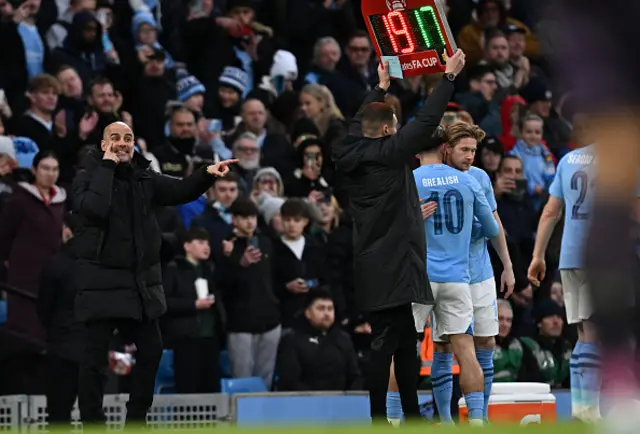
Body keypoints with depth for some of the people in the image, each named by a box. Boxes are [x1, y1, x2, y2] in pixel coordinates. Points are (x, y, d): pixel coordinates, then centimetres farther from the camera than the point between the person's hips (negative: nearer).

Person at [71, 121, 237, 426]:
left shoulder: (144, 177, 9)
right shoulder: (88, 175, -6)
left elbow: (180, 191, 3)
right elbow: (92, 208, -24)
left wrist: (206, 174, -14)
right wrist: (107, 167, -18)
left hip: (141, 280, 6)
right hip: (103, 280, -6)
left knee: (151, 350, 12)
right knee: (95, 356, -3)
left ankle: (136, 419, 26)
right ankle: (91, 423, 4)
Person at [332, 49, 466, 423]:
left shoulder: (353, 154, 6)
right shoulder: (387, 153, -14)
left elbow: (360, 123, 27)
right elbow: (427, 122, -15)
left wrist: (381, 87, 38)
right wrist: (449, 76, -8)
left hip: (376, 267, 9)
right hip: (391, 268, -9)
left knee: (405, 342, 15)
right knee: (385, 343, -8)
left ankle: (412, 414, 20)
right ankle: (377, 420, -9)